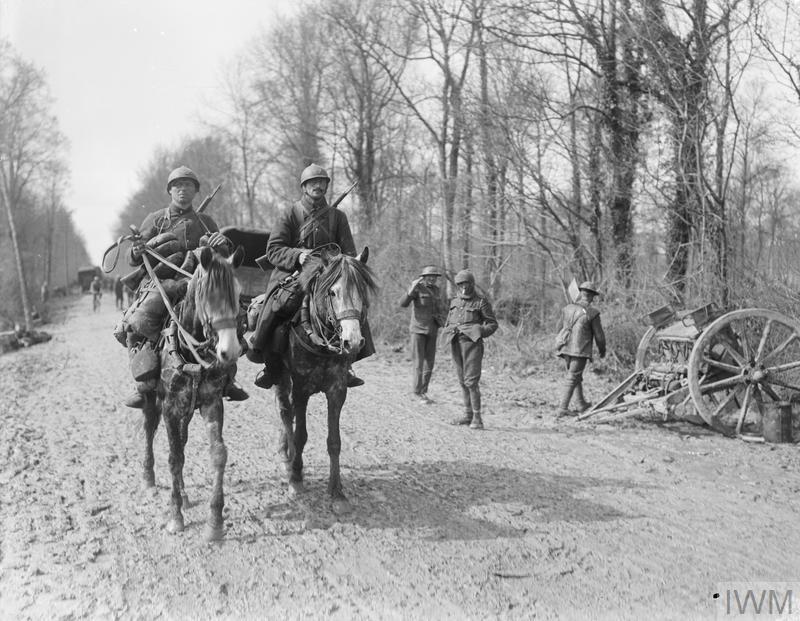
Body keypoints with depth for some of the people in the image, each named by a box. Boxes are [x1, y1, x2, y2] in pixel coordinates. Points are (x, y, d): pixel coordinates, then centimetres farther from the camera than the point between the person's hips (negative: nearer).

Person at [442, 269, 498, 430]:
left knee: (471, 381, -11)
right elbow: (449, 323, 23)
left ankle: (477, 418, -8)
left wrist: (478, 332, -14)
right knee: (463, 381, 9)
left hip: (472, 343, -6)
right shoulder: (454, 302, 16)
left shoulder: (481, 302, 0)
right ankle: (468, 414, 17)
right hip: (456, 343, 6)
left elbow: (493, 324, 2)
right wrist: (449, 330, 1)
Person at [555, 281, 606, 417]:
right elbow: (599, 335, -3)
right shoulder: (592, 313, -9)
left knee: (576, 377, 20)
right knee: (572, 379, -2)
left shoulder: (567, 308, 5)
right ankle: (562, 408, -6)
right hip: (580, 351, -6)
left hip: (565, 349, 6)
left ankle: (582, 404, 32)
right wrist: (602, 350, 14)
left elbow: (560, 329, 15)